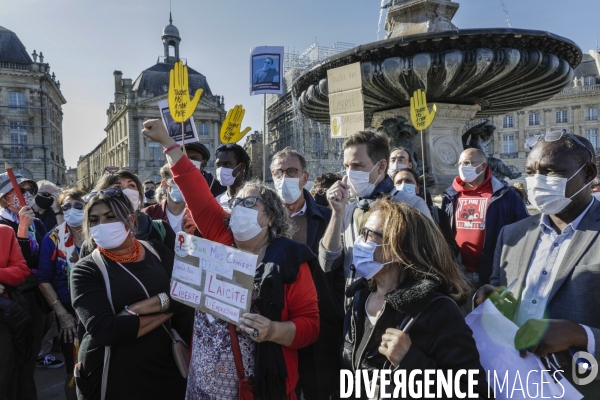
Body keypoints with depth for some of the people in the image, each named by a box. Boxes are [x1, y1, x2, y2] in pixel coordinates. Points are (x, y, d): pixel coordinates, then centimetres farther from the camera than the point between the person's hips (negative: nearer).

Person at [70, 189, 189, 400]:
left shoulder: (156, 250, -1)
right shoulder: (85, 270, -10)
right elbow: (104, 330, -23)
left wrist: (134, 310, -21)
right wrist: (166, 310, -16)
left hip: (165, 366, 3)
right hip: (113, 376, -2)